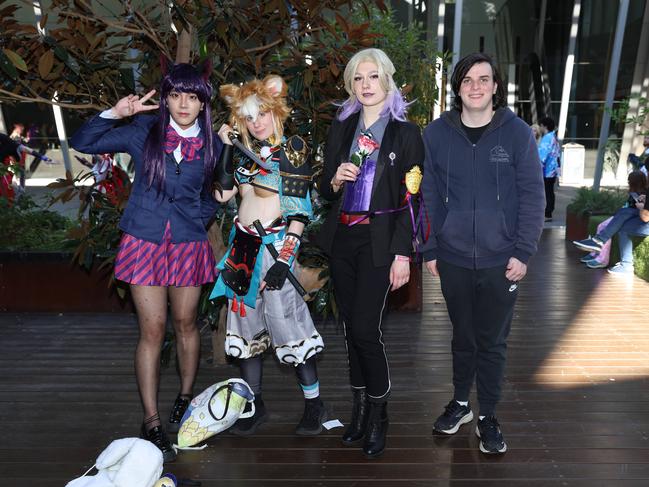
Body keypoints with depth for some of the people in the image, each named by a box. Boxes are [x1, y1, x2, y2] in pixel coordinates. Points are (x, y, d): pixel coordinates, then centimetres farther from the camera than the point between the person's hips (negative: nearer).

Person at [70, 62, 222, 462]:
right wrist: (115, 113, -11)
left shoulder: (212, 145, 3)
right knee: (153, 331, 0)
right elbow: (82, 143, 0)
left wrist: (201, 218, -1)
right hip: (145, 243, -1)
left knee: (186, 324, 12)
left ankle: (186, 397, 34)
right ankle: (152, 423, 11)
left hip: (188, 245, 1)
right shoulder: (144, 132, -1)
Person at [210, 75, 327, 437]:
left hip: (275, 243, -6)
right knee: (247, 317, 9)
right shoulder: (244, 151, 12)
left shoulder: (294, 148, -4)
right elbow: (223, 193, 1)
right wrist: (225, 147, 1)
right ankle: (255, 404, 23)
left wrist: (285, 257, -17)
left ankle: (314, 403, 11)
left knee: (284, 319, -7)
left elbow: (301, 209, -10)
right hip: (243, 243, 6)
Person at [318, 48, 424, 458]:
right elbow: (325, 190, 14)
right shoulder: (341, 128, 11)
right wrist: (336, 179, -9)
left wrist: (403, 254, -12)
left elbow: (410, 198, -6)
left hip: (379, 241, -4)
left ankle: (378, 415, 15)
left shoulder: (405, 132, -1)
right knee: (350, 327, 10)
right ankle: (360, 406, 27)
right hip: (342, 239, 5)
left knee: (366, 330, -8)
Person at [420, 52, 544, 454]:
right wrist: (430, 249, 1)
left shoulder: (518, 133, -4)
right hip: (453, 258, 1)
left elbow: (532, 196, -3)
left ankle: (488, 417, 29)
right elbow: (428, 196, 3)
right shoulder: (436, 134, 0)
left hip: (501, 260, -1)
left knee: (493, 341, 10)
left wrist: (523, 253, -8)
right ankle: (460, 403, 37)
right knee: (463, 336, 16)